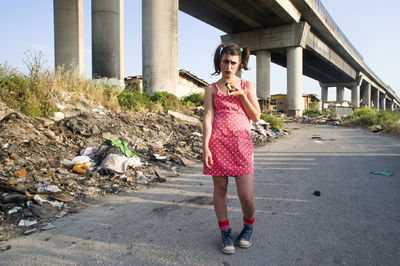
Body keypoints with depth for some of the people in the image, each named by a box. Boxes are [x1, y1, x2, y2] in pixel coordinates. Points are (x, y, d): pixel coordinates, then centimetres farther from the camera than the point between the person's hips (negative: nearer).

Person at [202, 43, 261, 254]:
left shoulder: (247, 86, 12)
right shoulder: (212, 89, 9)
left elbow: (256, 117, 8)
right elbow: (208, 118, 0)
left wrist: (241, 96, -4)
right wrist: (205, 146, -10)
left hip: (241, 142, 0)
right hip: (218, 142, 0)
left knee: (246, 195, -2)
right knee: (220, 190, 7)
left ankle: (248, 226, 28)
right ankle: (225, 232, 25)